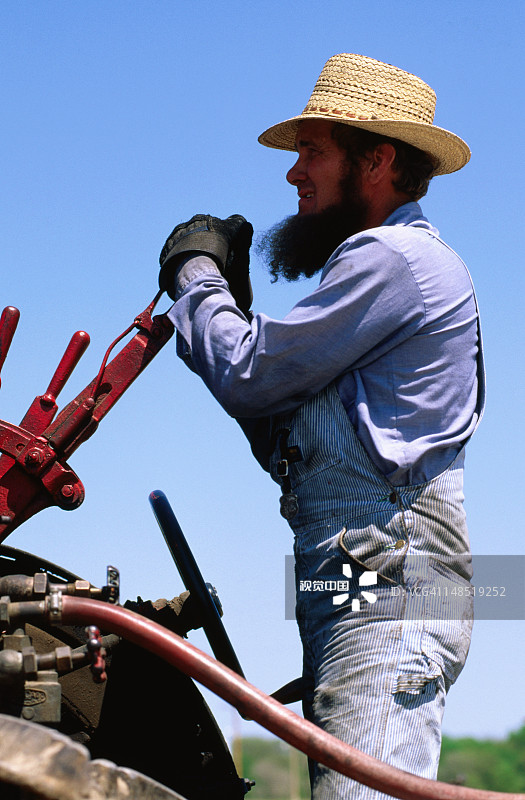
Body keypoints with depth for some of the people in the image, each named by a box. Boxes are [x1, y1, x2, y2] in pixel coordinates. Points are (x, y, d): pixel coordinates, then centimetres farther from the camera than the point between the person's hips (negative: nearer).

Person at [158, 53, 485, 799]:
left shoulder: (393, 257, -7)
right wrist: (229, 300, 19)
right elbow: (285, 439, 25)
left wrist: (197, 274, 9)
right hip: (359, 590, 11)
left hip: (386, 592, -11)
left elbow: (247, 376, -9)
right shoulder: (401, 263, 26)